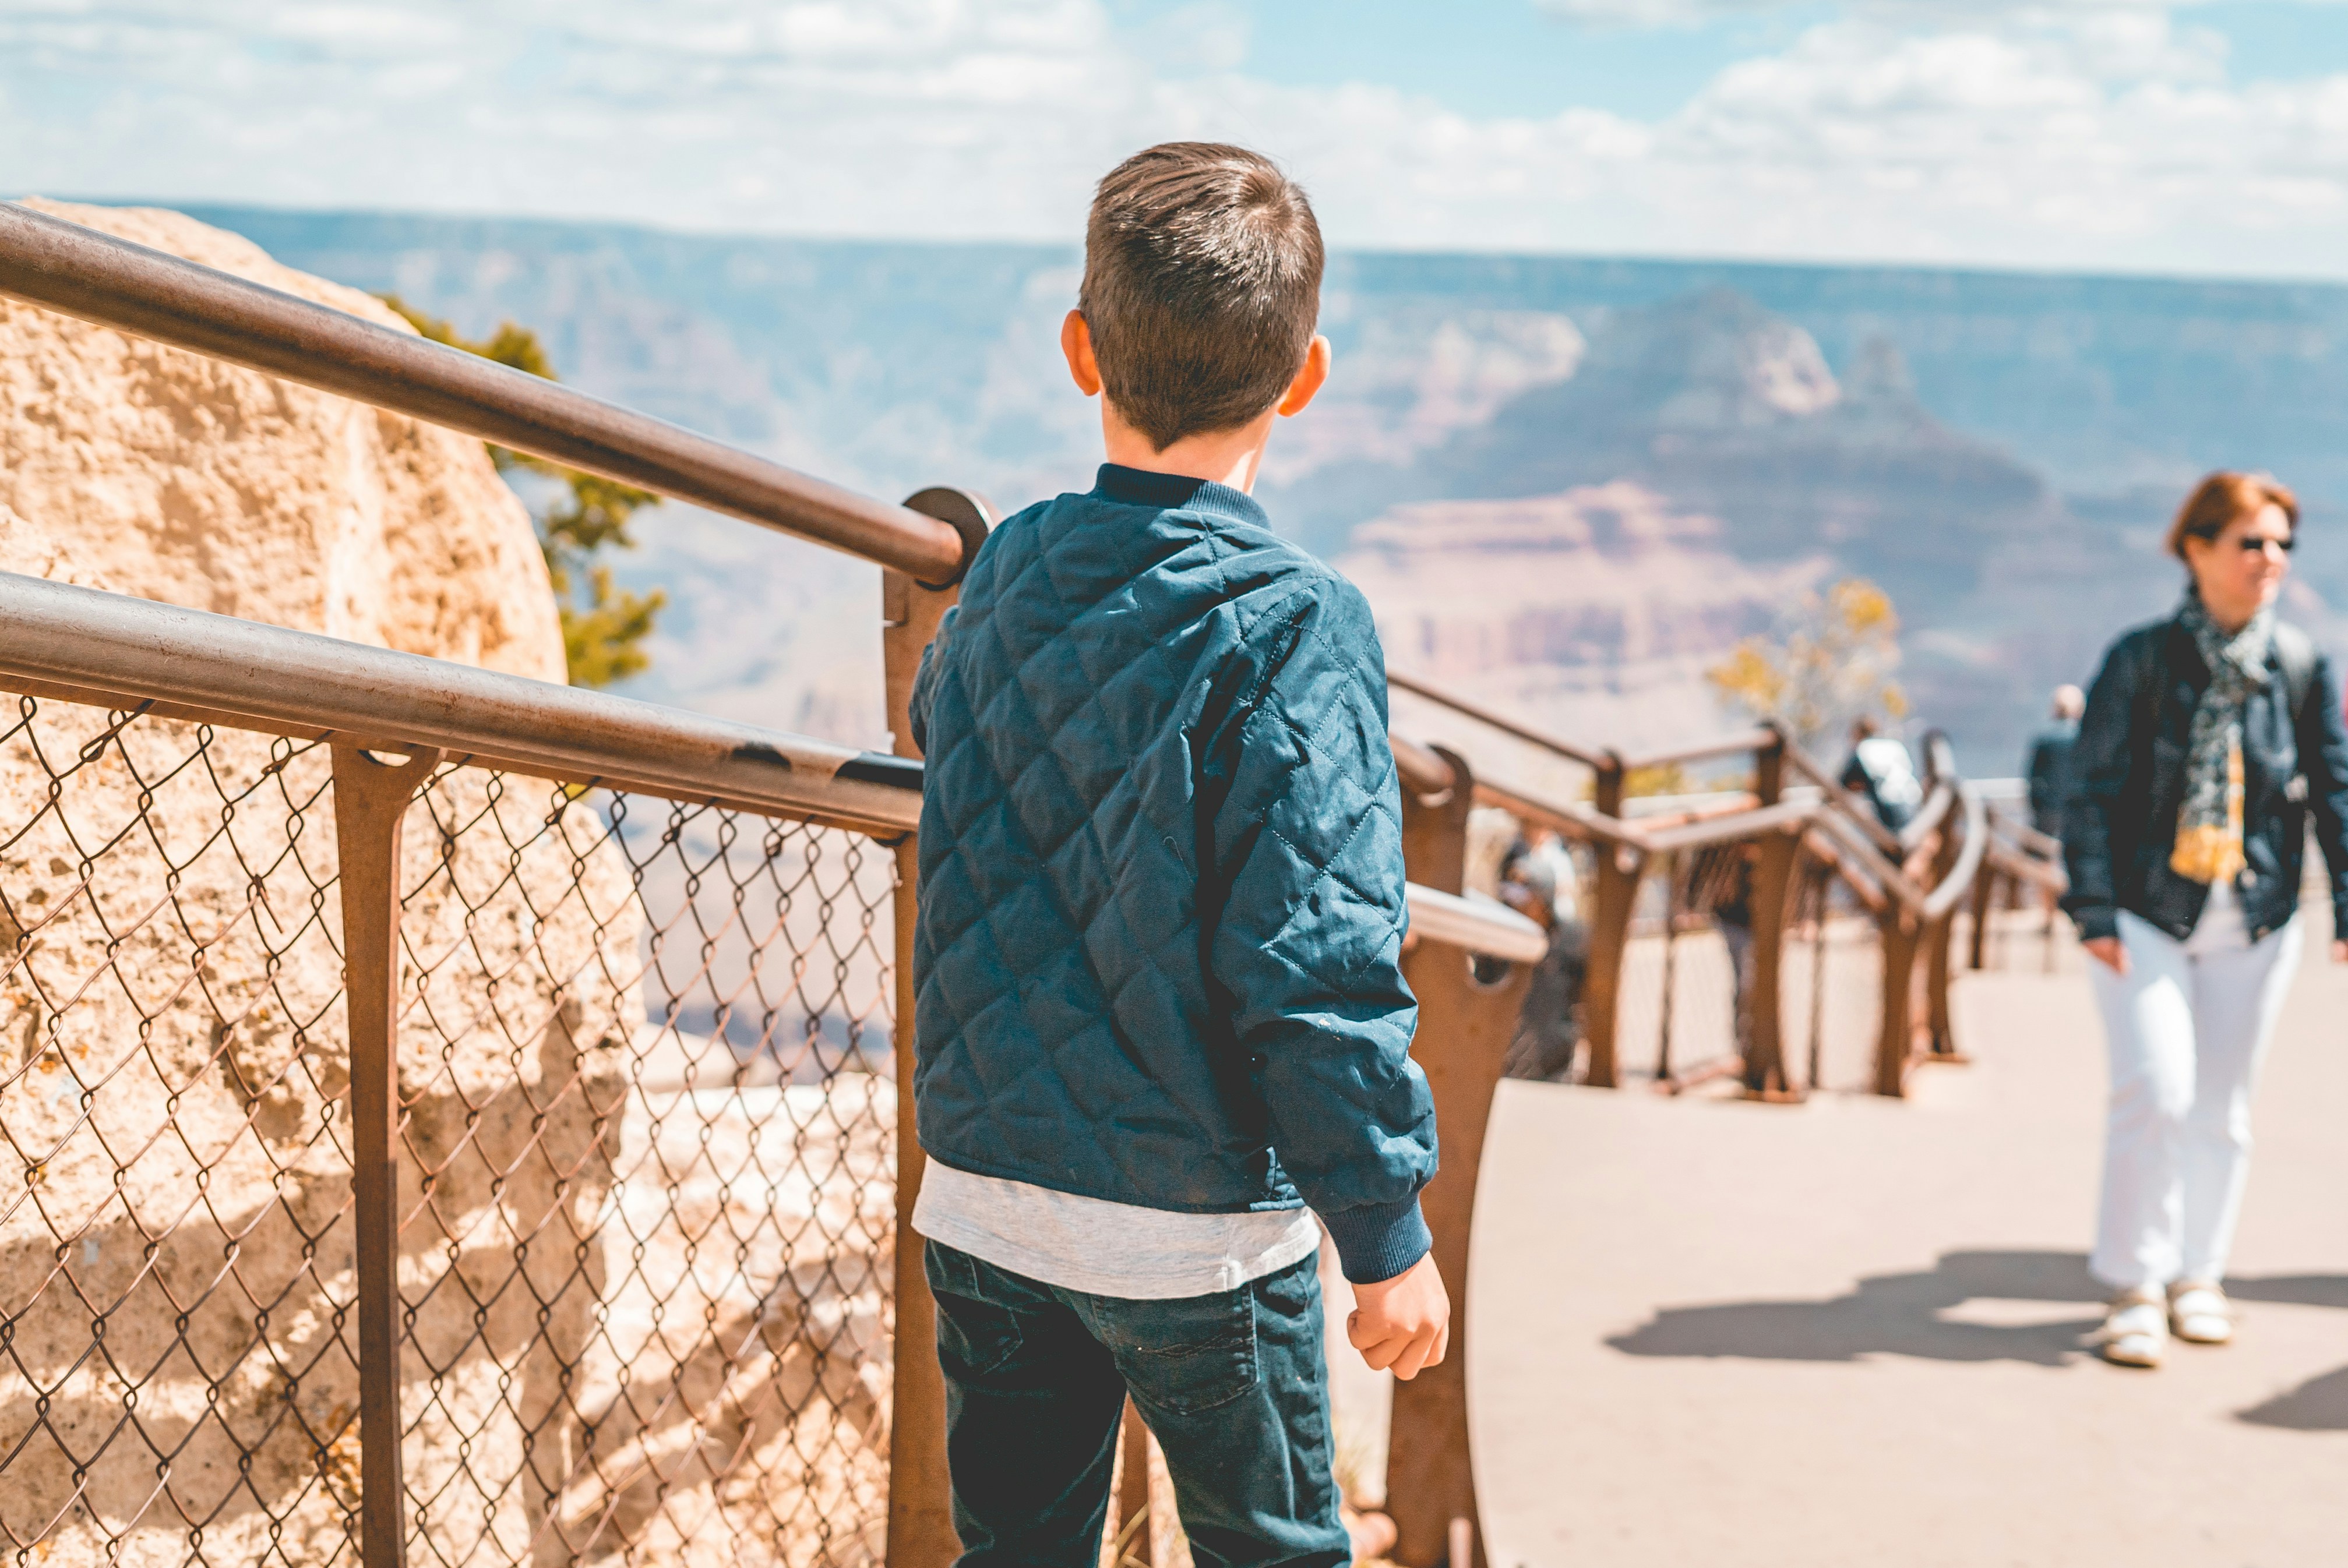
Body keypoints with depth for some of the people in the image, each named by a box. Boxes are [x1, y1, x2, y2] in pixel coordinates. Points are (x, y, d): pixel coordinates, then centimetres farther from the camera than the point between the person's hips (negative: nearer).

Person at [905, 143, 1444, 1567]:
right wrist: (1390, 1235, -11)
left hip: (980, 1197, 5)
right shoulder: (1290, 626, -17)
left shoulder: (1000, 581, 1)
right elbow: (1317, 965, -19)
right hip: (1193, 1228, -5)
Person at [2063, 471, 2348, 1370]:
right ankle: (2133, 1287, 2)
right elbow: (2091, 789, -5)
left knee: (2222, 1107, 10)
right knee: (2156, 1092, -11)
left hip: (2255, 924, 3)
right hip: (2148, 915, -3)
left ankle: (2199, 1275, 26)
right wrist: (2094, 911, -10)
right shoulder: (2142, 660, -6)